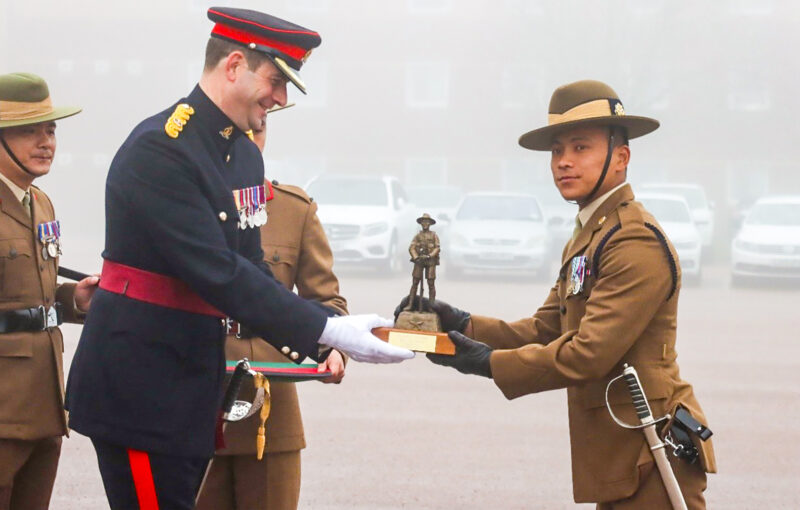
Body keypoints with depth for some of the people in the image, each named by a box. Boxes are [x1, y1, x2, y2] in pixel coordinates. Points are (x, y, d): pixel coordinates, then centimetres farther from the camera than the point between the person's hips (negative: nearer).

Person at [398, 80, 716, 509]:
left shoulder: (637, 242, -17)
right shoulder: (584, 239, 19)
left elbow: (588, 354, -22)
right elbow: (544, 329, 15)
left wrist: (490, 363, -16)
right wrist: (463, 325, 0)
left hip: (653, 456, -10)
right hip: (621, 458, 10)